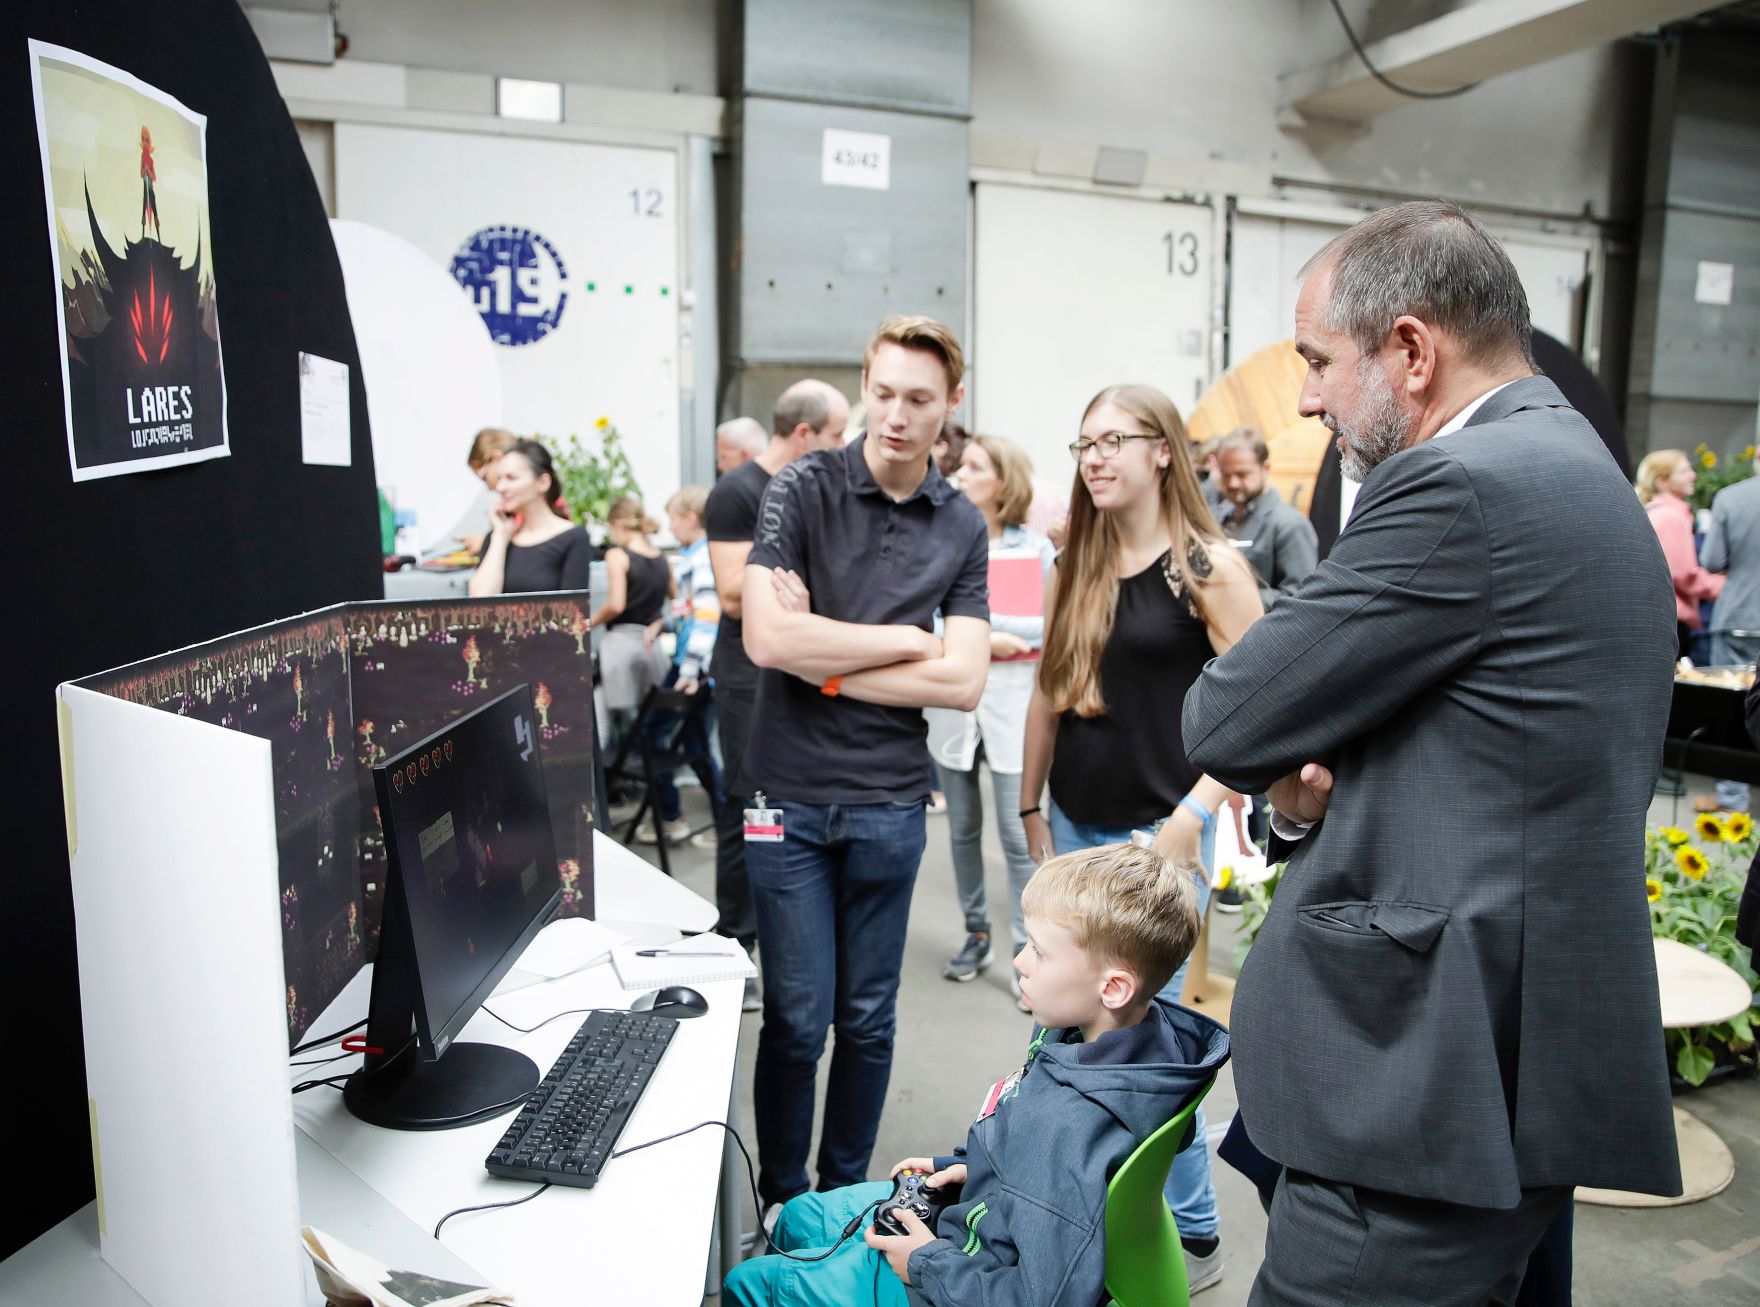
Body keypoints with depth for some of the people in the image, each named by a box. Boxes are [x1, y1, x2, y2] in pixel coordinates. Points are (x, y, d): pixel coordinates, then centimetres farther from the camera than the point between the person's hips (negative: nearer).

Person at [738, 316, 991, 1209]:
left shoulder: (962, 527, 4)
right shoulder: (802, 489, -4)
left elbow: (963, 682, -3)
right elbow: (768, 637, -17)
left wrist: (829, 663, -10)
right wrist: (908, 640, -9)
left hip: (889, 800, 3)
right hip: (790, 793, -2)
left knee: (868, 1017, 14)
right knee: (798, 1016, 5)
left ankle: (844, 1194, 34)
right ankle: (781, 1202, 27)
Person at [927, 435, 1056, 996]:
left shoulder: (1036, 549, 0)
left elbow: (1044, 628, -5)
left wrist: (971, 624, -12)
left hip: (1013, 700, -2)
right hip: (952, 696, 2)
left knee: (1017, 834, -3)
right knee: (963, 829, 13)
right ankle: (976, 932, 29)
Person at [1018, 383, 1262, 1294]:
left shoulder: (1210, 568, -9)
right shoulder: (1076, 566, 8)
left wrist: (1190, 819, -18)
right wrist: (1031, 806, 14)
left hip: (1160, 832, -6)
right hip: (1074, 826, 6)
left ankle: (1193, 1236, 21)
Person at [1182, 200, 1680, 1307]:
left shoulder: (1460, 483, -18)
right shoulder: (1578, 470, 14)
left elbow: (1224, 724, -16)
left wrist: (1283, 773, 6)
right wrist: (1313, 789, -1)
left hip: (1438, 1081, -10)